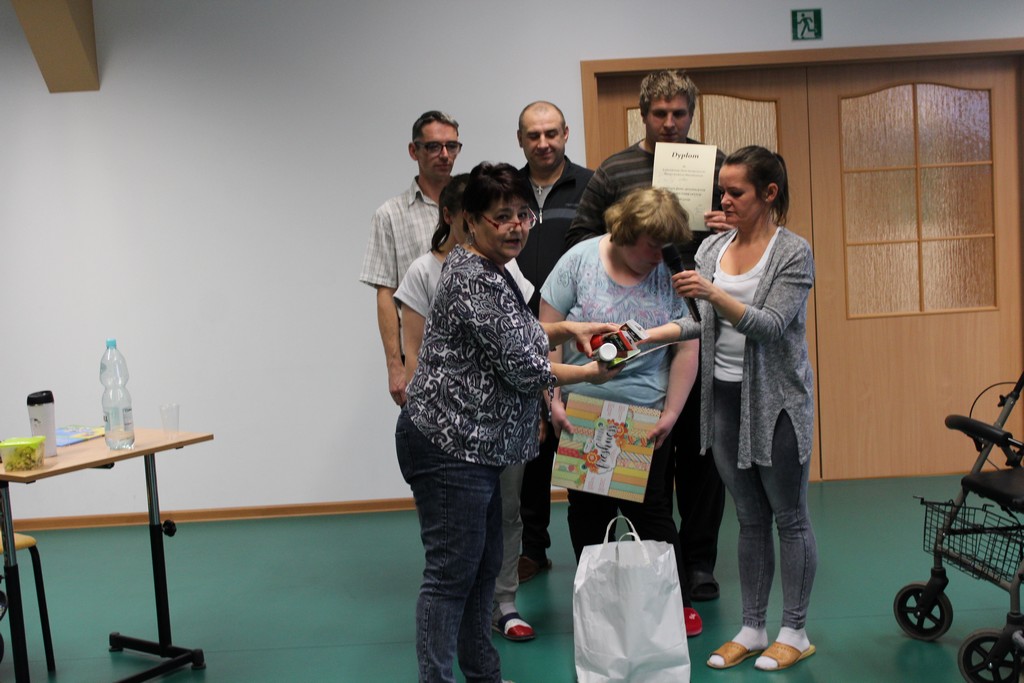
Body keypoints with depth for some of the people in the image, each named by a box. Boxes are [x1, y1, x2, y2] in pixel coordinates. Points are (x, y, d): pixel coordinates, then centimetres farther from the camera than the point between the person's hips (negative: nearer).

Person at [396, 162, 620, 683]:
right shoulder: (476, 282, -19)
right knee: (451, 573, -5)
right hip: (450, 447, -11)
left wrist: (569, 329, 14)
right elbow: (522, 369, -18)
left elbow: (508, 334, 27)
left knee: (484, 566, 18)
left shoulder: (486, 269, 13)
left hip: (471, 444, 11)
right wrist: (593, 375, -4)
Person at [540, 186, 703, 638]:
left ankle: (677, 601, 23)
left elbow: (687, 349, -1)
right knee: (588, 510, 9)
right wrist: (554, 399, -8)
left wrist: (670, 414, -6)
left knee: (649, 508, 6)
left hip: (644, 418, 0)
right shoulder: (579, 261, -3)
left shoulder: (669, 276, -2)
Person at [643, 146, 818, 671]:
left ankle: (794, 632, 19)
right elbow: (709, 323, 10)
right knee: (749, 518, 14)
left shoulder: (793, 252, -9)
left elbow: (771, 325, -19)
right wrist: (665, 331, -5)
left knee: (789, 516, 6)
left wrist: (714, 293, -30)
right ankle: (752, 629, 23)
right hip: (724, 397, 5)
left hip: (776, 401, -5)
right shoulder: (711, 248, 7)